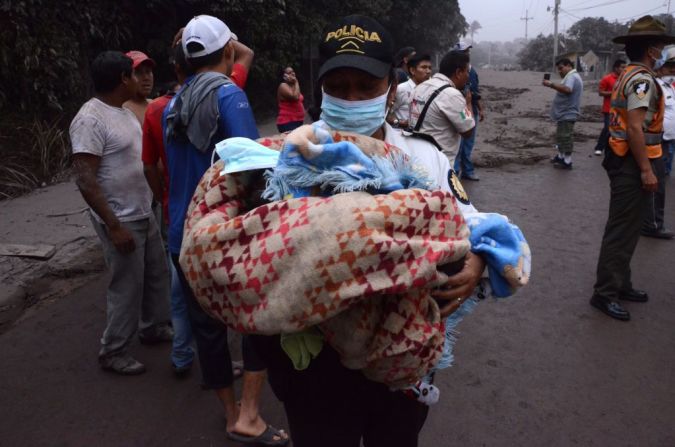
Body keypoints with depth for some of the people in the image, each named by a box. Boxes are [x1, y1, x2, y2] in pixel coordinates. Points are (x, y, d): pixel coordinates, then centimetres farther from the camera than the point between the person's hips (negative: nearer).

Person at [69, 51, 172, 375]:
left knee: (157, 273, 18)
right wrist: (114, 226, -24)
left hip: (144, 214, 9)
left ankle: (153, 327, 37)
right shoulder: (90, 119, -20)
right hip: (121, 220, -9)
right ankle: (112, 351, 17)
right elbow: (85, 180, -23)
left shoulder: (123, 112, 9)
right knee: (127, 285, 0)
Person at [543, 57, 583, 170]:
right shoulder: (571, 76, 20)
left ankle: (567, 162, -1)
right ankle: (560, 156, 33)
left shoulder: (571, 76, -17)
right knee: (561, 137, 21)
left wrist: (551, 84, -37)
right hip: (564, 113, 12)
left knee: (566, 138, -6)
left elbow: (567, 89, -36)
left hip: (567, 114, -12)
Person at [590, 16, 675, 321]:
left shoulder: (629, 76, 15)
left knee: (626, 227, 17)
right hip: (633, 164, -10)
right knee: (622, 230, -6)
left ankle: (619, 284, 27)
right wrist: (646, 170, -22)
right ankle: (605, 293, 1)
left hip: (627, 161, 11)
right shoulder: (642, 79, -16)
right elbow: (635, 128, -24)